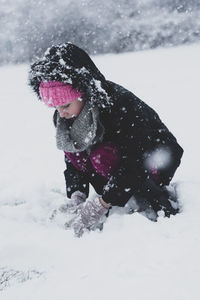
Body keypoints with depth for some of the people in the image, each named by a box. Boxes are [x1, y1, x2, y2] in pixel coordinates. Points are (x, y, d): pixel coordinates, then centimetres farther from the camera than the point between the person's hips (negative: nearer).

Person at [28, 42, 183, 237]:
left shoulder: (123, 105, -33)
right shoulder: (66, 117, -11)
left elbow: (135, 164, -34)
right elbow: (72, 162, -4)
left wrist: (100, 205, -37)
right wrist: (76, 196, -24)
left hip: (161, 160, -7)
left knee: (101, 156, -33)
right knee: (71, 147, -15)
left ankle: (163, 206, -20)